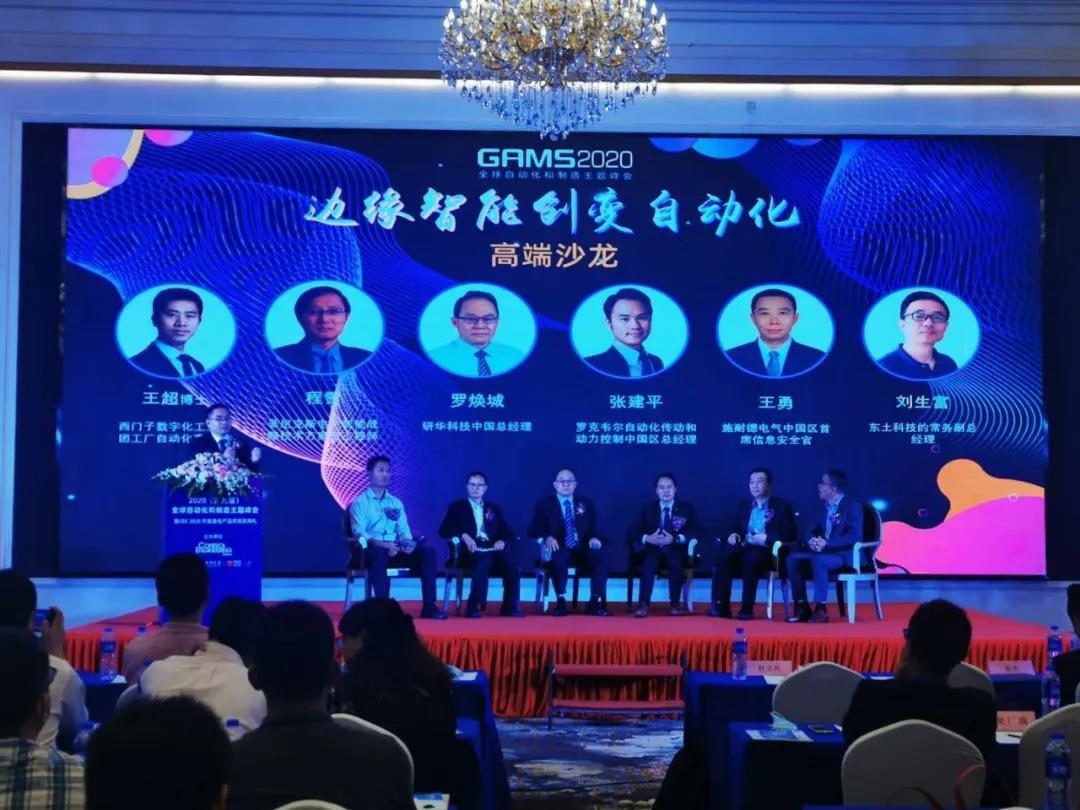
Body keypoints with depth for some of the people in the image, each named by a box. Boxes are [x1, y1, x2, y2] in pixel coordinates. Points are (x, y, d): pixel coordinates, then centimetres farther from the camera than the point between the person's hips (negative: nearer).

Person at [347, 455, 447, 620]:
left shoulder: (396, 503, 21)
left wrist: (408, 542, -12)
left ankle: (429, 606, -24)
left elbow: (404, 531, 13)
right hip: (371, 550, -5)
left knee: (427, 552, -20)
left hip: (396, 549, 5)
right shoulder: (359, 502, 3)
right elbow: (359, 533, -10)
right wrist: (383, 544, -26)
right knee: (380, 554, -41)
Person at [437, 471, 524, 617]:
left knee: (511, 564, -30)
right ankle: (474, 606, -36)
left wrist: (502, 541, -8)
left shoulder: (494, 508, 25)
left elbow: (508, 531, 15)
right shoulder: (456, 507, 15)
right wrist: (464, 536, -17)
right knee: (484, 560, -39)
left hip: (492, 549, 3)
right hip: (471, 550, -3)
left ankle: (511, 607, -26)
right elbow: (444, 530, 0)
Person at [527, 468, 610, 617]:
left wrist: (594, 538, -12)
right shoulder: (544, 504, 9)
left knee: (599, 555, -30)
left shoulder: (586, 504, 17)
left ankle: (595, 602, -29)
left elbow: (594, 528, 12)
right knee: (558, 558, -39)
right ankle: (561, 602, -31)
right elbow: (534, 529, 0)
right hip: (559, 550, -2)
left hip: (582, 550, 2)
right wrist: (547, 537, -22)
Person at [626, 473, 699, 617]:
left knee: (675, 562, -35)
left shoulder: (686, 507, 8)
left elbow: (695, 531, -4)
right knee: (649, 562, -34)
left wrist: (675, 538, -21)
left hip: (675, 550, -1)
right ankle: (643, 604, -38)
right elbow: (631, 531, 2)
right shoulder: (648, 508, 11)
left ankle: (675, 603, -24)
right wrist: (647, 538, -19)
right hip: (653, 550, 1)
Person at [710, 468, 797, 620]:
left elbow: (789, 535, -1)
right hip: (743, 548, 4)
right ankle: (721, 606, -31)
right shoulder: (743, 506, 23)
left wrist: (766, 538, -14)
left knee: (751, 558, -39)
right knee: (723, 556, -30)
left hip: (765, 551, -4)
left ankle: (747, 608, -33)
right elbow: (734, 528, 21)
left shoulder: (782, 506, 8)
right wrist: (732, 535, -3)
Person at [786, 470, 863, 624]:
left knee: (818, 560, -36)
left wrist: (826, 544, -27)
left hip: (846, 555, -8)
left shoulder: (853, 506, -9)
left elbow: (854, 536, -20)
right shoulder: (824, 506, 13)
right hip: (823, 552, 8)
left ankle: (820, 609, -30)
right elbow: (815, 530, 15)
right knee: (793, 558, -15)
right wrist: (813, 540, -10)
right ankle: (802, 607, -13)